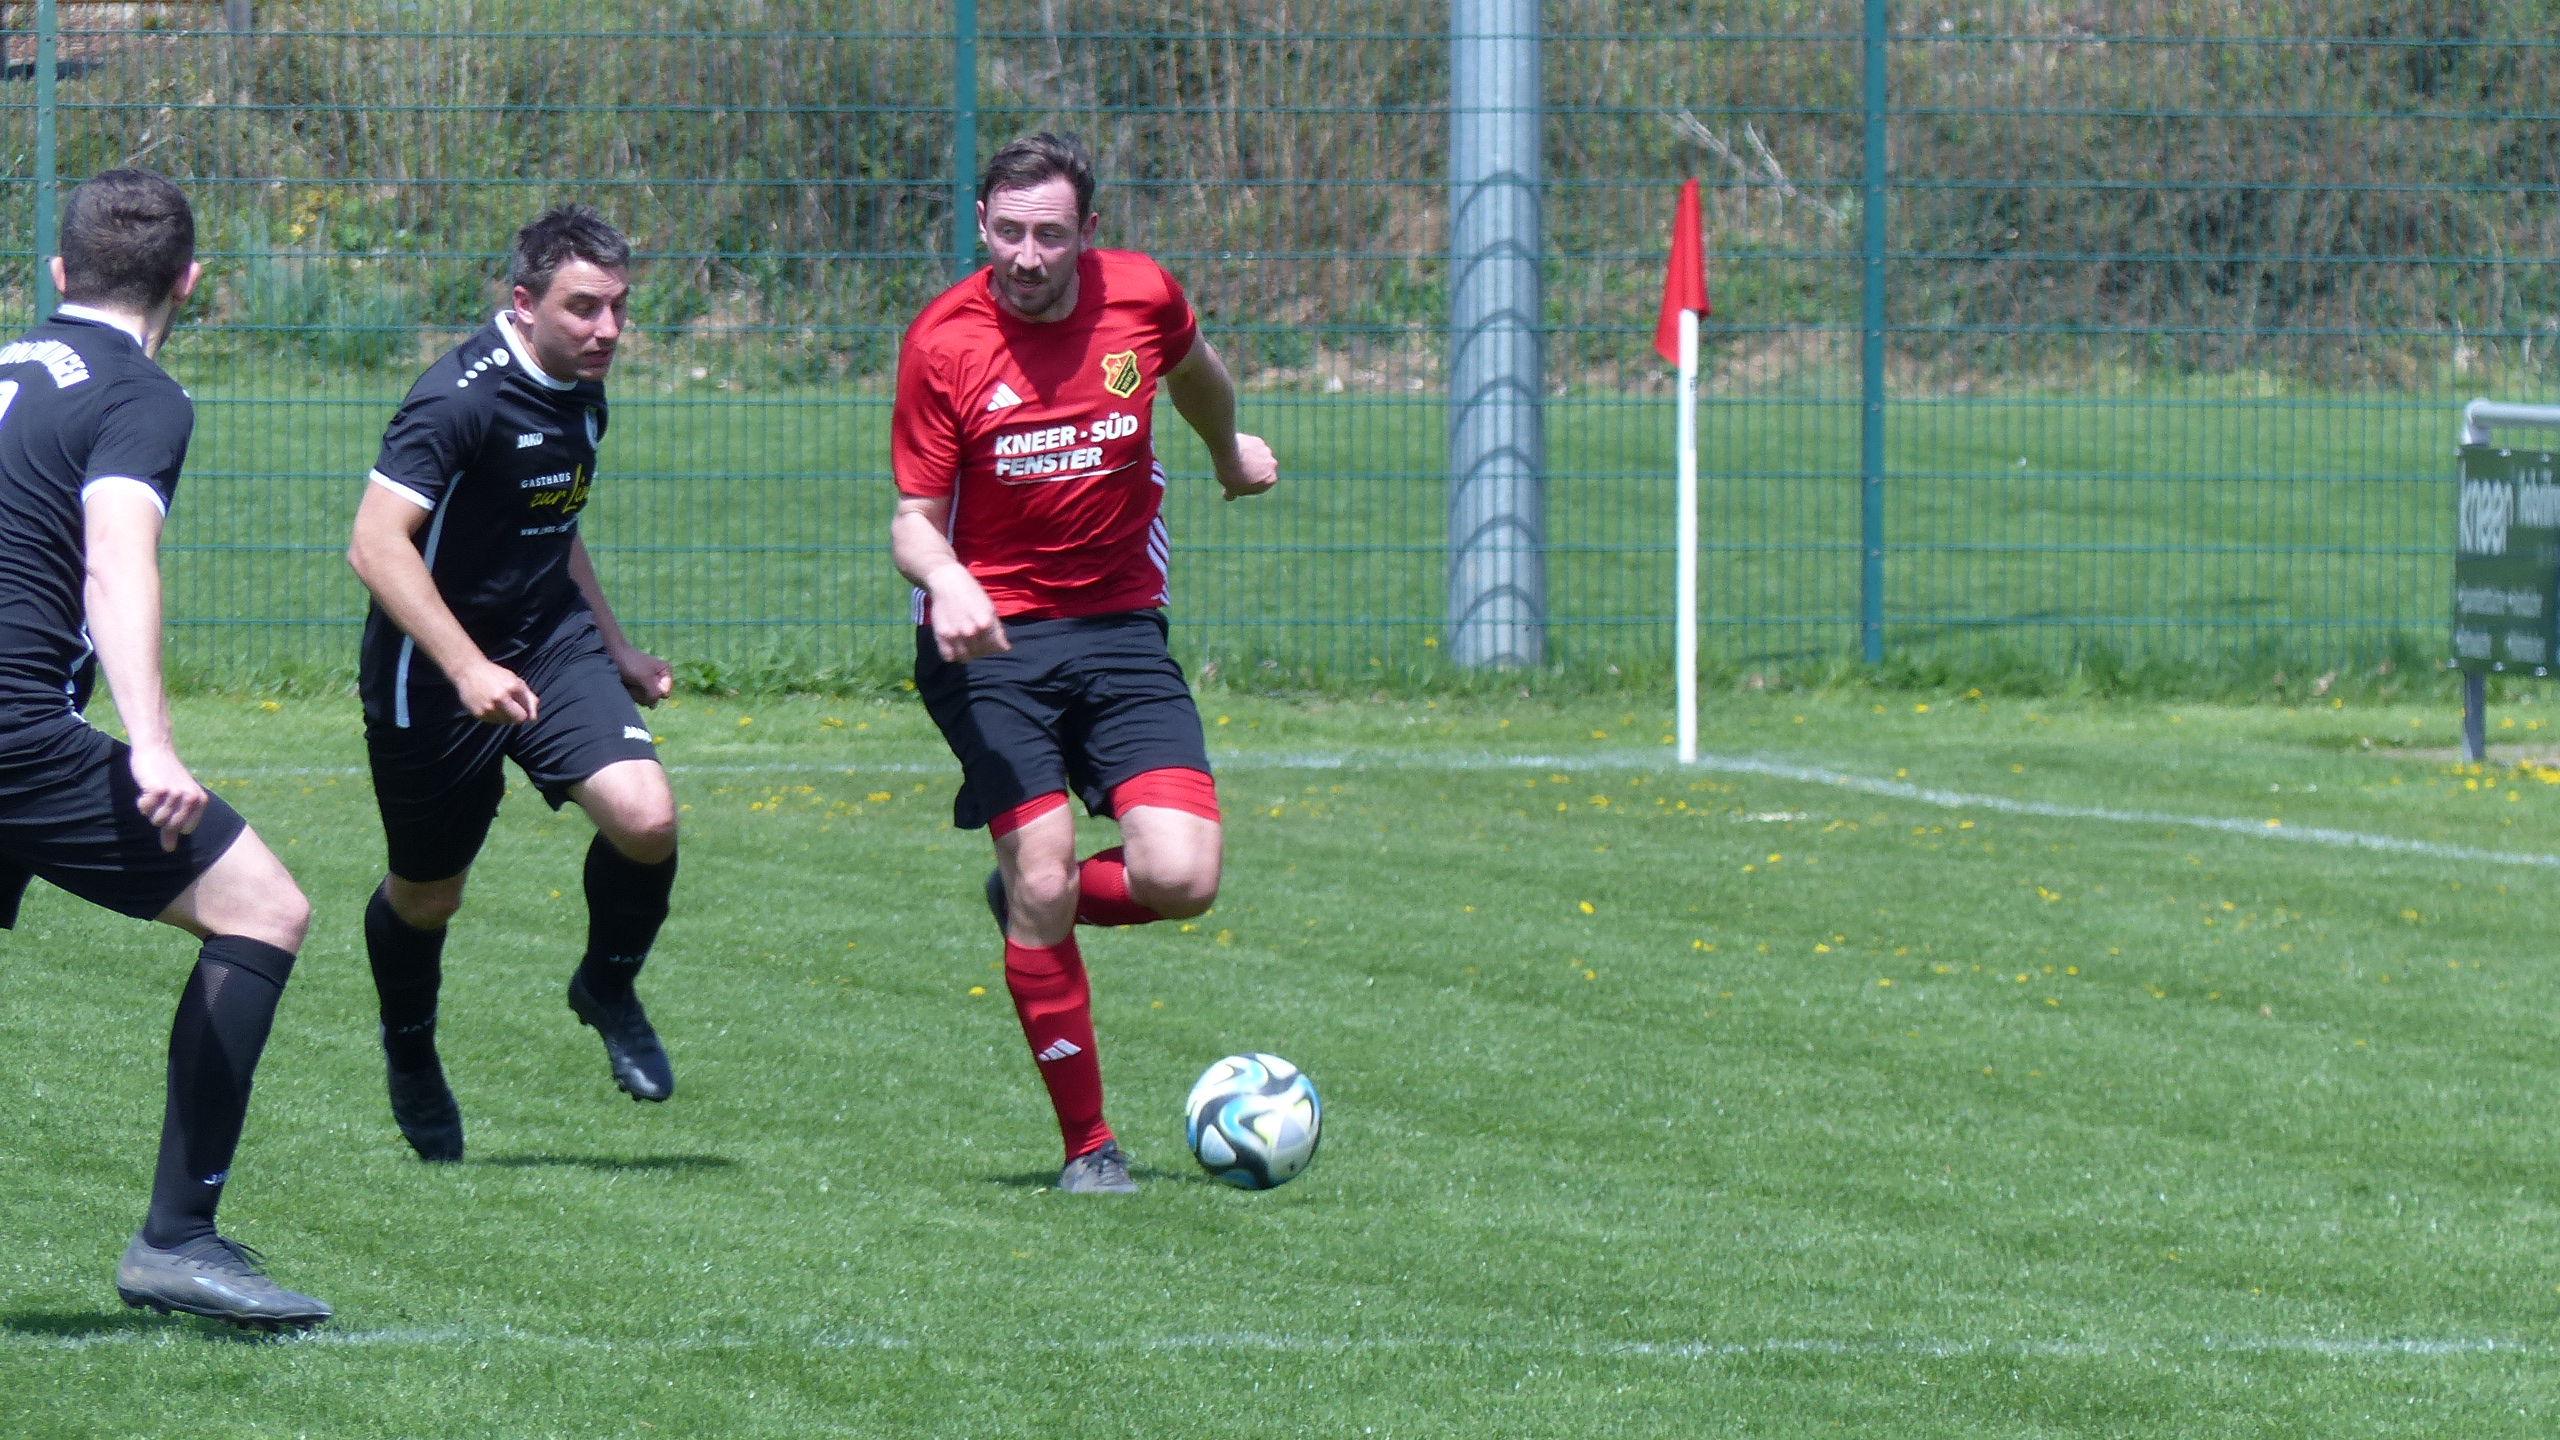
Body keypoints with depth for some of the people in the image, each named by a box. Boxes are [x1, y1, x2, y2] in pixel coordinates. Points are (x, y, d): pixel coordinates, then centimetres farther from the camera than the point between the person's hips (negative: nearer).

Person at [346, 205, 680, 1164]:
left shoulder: (581, 396, 4)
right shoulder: (459, 399, -23)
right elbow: (377, 543, -29)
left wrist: (617, 653, 22)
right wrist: (467, 669, -35)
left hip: (551, 642, 6)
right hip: (433, 673, -6)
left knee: (646, 817, -18)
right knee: (427, 896, 10)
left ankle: (608, 988, 11)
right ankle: (409, 1051, 41)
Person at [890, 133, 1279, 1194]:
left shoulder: (1140, 295, -2)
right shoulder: (942, 341, -9)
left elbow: (1192, 369, 23)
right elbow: (913, 516, -6)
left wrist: (1230, 450, 42)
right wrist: (946, 579, -29)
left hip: (1120, 625, 3)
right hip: (992, 636, -3)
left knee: (1182, 878, -13)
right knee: (1043, 879, -14)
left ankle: (1033, 897, 21)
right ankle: (1087, 1145, 0)